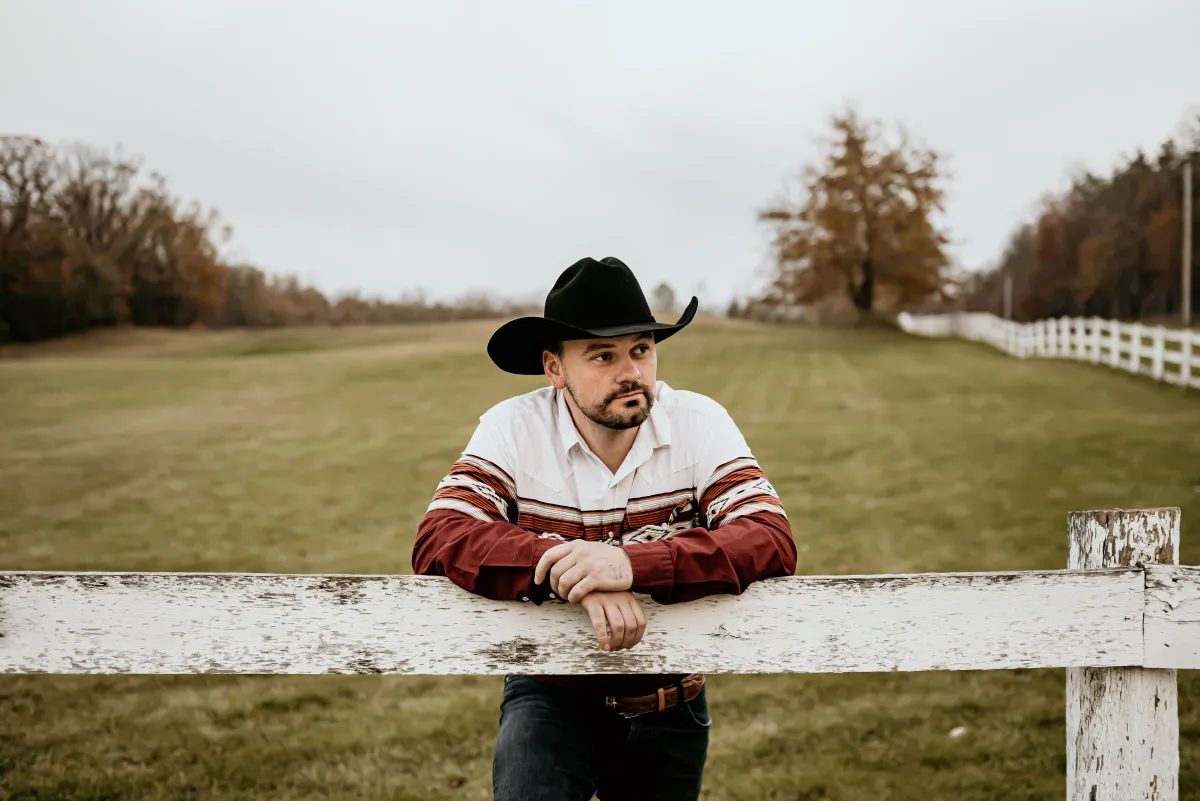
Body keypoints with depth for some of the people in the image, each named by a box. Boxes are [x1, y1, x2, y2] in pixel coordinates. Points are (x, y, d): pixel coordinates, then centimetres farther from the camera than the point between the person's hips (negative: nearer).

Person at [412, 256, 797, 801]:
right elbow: (438, 542, -25)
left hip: (669, 705, 2)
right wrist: (575, 574, -40)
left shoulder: (700, 423, -12)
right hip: (550, 693, -2)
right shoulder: (513, 429, -13)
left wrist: (632, 564, -42)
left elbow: (771, 543, -25)